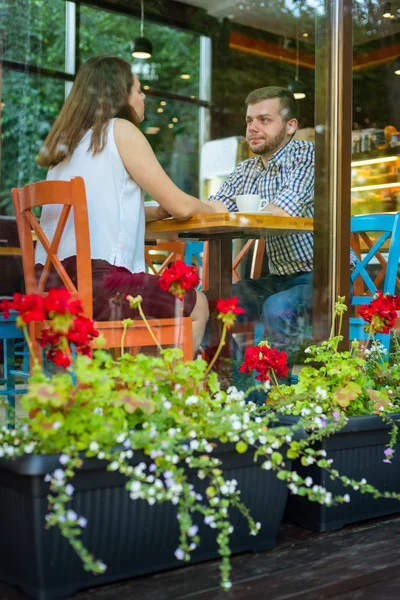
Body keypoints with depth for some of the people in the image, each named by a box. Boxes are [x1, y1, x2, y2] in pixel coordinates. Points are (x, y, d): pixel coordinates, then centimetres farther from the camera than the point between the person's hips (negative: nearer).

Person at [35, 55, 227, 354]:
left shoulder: (66, 140, 18)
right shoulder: (120, 129, -2)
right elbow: (180, 206, -2)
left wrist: (162, 210, 21)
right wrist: (212, 208, 18)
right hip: (94, 281, -8)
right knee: (196, 304, 13)